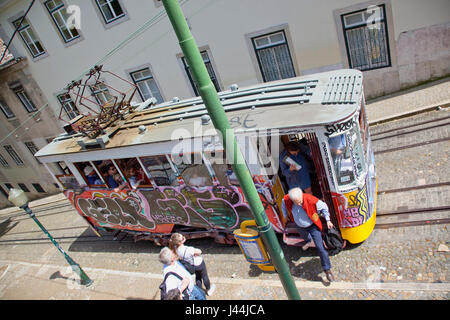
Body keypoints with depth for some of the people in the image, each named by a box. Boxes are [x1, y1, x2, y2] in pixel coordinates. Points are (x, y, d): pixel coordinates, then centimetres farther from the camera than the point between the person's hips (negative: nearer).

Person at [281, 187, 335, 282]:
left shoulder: (311, 200, -38)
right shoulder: (286, 200, -30)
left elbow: (324, 207, -19)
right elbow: (283, 205, -3)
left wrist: (328, 220, -13)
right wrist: (285, 216, 8)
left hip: (312, 225, -4)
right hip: (300, 226, 4)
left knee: (320, 247, -5)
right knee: (304, 236, 36)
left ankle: (327, 270, 14)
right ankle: (309, 241, 74)